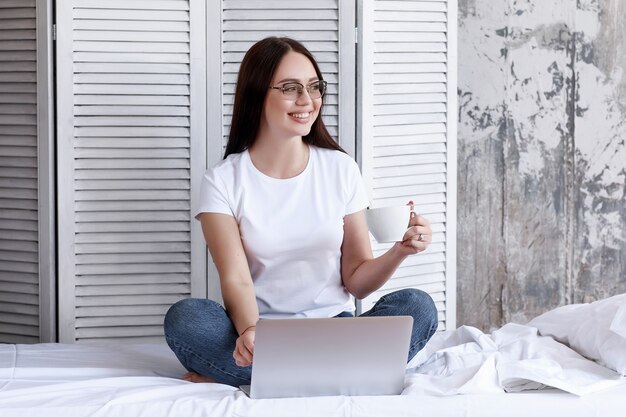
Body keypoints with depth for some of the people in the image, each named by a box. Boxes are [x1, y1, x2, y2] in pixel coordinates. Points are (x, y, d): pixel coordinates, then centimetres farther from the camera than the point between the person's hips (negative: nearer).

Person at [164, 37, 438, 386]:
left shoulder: (341, 170, 7)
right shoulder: (224, 181, 1)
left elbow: (357, 281, 8)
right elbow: (236, 279, -12)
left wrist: (400, 251, -13)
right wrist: (249, 331, -33)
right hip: (261, 334, -2)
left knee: (417, 306, -26)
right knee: (184, 317, -31)